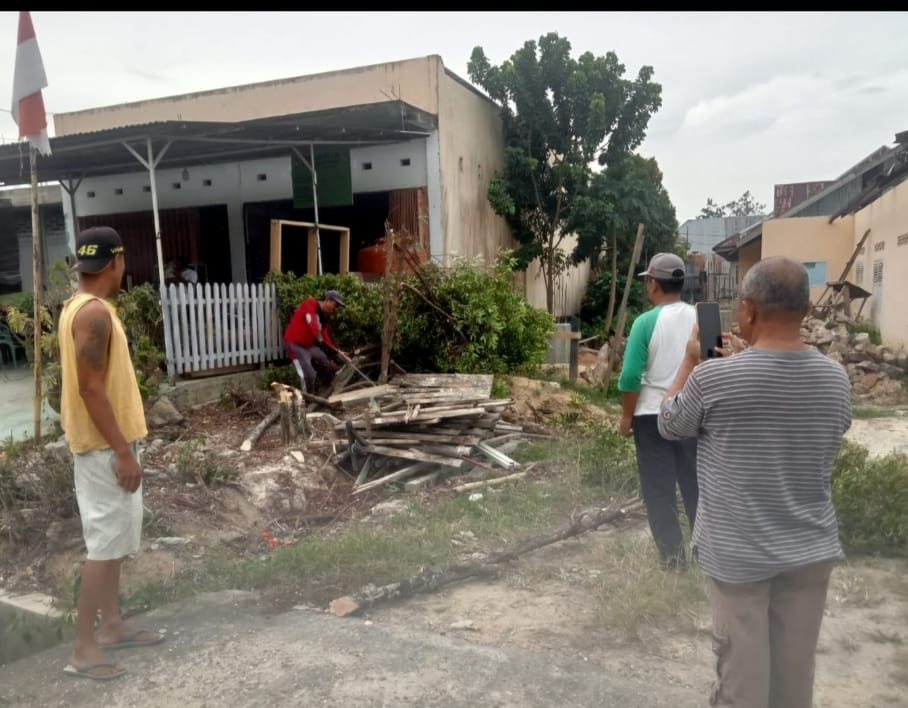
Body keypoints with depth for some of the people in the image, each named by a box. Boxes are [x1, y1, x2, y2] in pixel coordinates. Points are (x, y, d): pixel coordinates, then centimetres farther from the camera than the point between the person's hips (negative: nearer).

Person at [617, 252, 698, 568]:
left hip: (653, 414, -4)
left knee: (659, 487, 7)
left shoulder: (646, 322, -13)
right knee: (695, 482, 15)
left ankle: (672, 554, 12)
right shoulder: (700, 318, 0)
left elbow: (630, 376, -16)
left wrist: (626, 415, -5)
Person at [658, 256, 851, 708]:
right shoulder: (835, 378, -6)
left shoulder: (712, 377, -19)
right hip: (811, 550, 4)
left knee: (742, 667, 11)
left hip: (737, 553, -4)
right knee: (796, 667, 19)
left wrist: (690, 360, 8)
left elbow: (669, 426, -1)